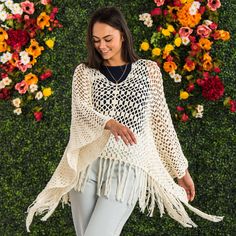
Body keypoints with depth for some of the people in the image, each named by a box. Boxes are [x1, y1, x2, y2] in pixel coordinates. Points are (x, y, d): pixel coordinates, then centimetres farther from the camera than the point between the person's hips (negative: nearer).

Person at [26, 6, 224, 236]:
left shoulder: (149, 70, 8)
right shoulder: (84, 71, 9)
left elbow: (162, 121, 11)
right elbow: (81, 110, -9)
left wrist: (182, 169, 11)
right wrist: (109, 123, -30)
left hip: (127, 168, -2)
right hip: (86, 165, 2)